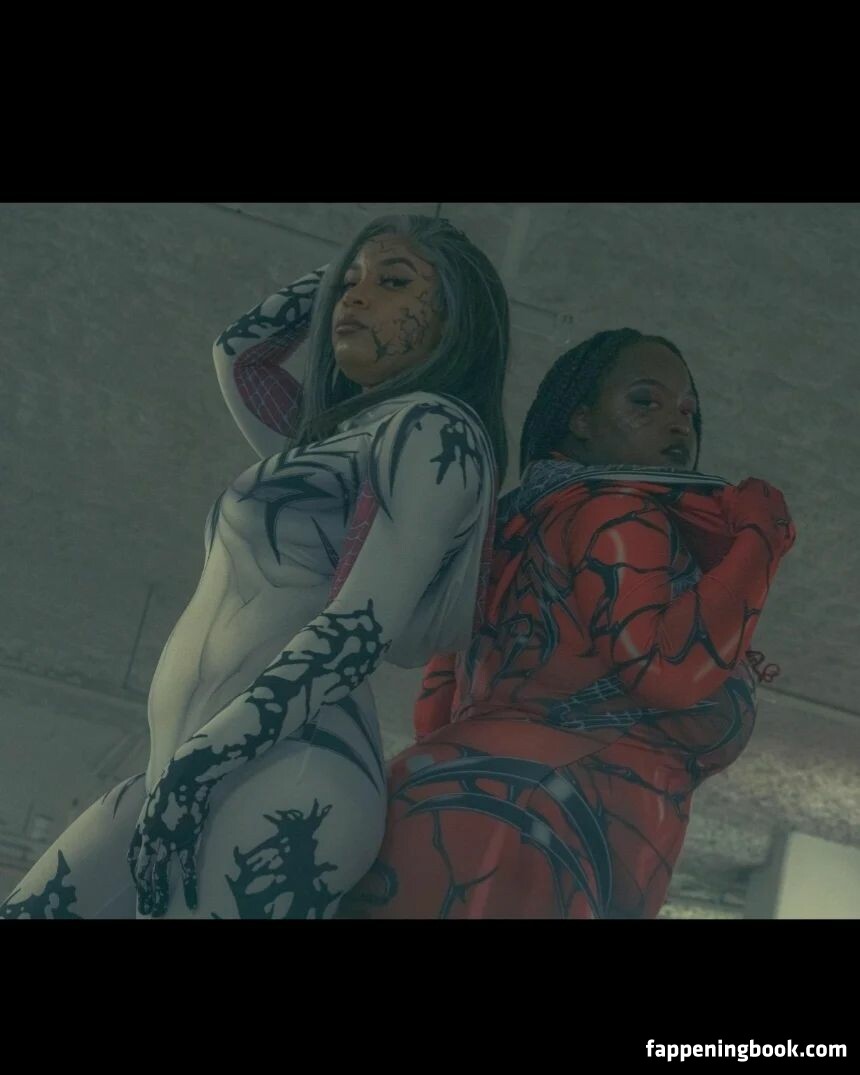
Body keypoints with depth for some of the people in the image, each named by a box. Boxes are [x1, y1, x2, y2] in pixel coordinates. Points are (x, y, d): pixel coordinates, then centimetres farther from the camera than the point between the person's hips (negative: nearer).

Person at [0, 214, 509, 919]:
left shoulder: (432, 429, -2)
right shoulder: (336, 440, 24)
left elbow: (362, 626, -15)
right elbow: (239, 350, 41)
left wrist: (198, 761, -22)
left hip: (278, 781, -9)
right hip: (193, 776, 9)